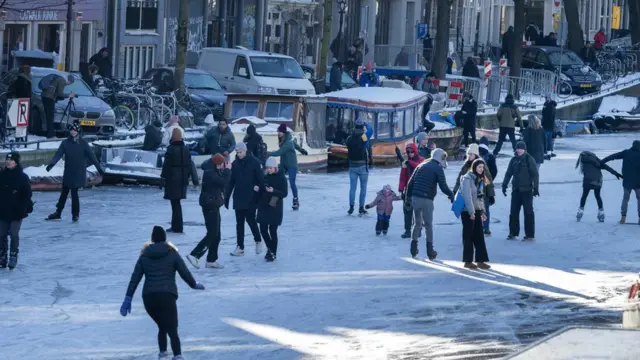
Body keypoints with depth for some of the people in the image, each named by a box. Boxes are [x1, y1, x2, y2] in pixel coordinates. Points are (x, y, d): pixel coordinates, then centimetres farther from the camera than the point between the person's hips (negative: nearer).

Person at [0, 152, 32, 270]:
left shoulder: (22, 177, -8)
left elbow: (27, 194, -7)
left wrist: (27, 207, -15)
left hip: (17, 212, -4)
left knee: (14, 234, -4)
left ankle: (13, 257, 6)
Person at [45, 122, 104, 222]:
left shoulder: (83, 143, -6)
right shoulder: (65, 143, 0)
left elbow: (91, 156, -6)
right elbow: (58, 154, -9)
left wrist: (99, 168, -8)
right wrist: (51, 164, -26)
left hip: (79, 172, -4)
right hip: (68, 172, 4)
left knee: (74, 192, -8)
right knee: (64, 192, 13)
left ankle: (75, 214, 6)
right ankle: (58, 213, 25)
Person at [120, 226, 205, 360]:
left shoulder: (144, 256, 13)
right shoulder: (172, 254, 6)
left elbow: (134, 279, 8)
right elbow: (185, 273, 4)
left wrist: (128, 298, 9)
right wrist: (194, 285, 23)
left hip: (148, 298, 3)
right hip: (167, 296, -3)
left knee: (162, 327, 25)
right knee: (172, 331, -8)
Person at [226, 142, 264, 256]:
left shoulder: (254, 162, -8)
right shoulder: (235, 164, 6)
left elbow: (261, 179, -8)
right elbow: (231, 182, 9)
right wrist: (226, 197, 8)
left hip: (251, 198, -5)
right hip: (238, 198, 5)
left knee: (250, 219, -5)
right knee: (239, 222, 5)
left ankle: (258, 241, 18)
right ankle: (240, 247, 9)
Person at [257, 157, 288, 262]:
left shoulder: (281, 178, -8)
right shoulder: (266, 177, 8)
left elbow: (284, 193, -11)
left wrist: (273, 191, -25)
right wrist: (258, 204, 10)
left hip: (275, 208, -5)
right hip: (264, 207, 5)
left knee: (272, 230, -2)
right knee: (263, 229, 5)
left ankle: (273, 253, 8)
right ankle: (270, 248, 26)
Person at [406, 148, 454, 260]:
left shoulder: (421, 166, 14)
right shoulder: (438, 169, -3)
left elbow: (410, 183, 12)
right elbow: (443, 186, -9)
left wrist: (408, 196, 17)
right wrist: (451, 195, 7)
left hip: (415, 198, 5)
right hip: (427, 200, -5)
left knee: (417, 223, 16)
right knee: (428, 224, 5)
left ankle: (414, 249, 14)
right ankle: (430, 251, 4)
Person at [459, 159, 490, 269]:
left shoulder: (480, 180, 13)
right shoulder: (467, 178, -12)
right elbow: (467, 196, -18)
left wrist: (482, 211, 13)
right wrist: (471, 212, -20)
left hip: (476, 211, 7)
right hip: (468, 211, -7)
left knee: (479, 236, 4)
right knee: (468, 236, -1)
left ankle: (480, 261, 6)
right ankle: (467, 261, 6)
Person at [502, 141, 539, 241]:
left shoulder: (529, 159, -6)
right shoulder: (514, 160, 9)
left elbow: (535, 174, -9)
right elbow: (508, 173, 14)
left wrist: (535, 188, -14)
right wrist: (504, 185, 8)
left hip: (527, 190, -6)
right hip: (516, 190, 6)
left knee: (528, 212, -2)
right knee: (513, 212, 7)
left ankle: (530, 234, 2)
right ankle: (513, 233, 15)